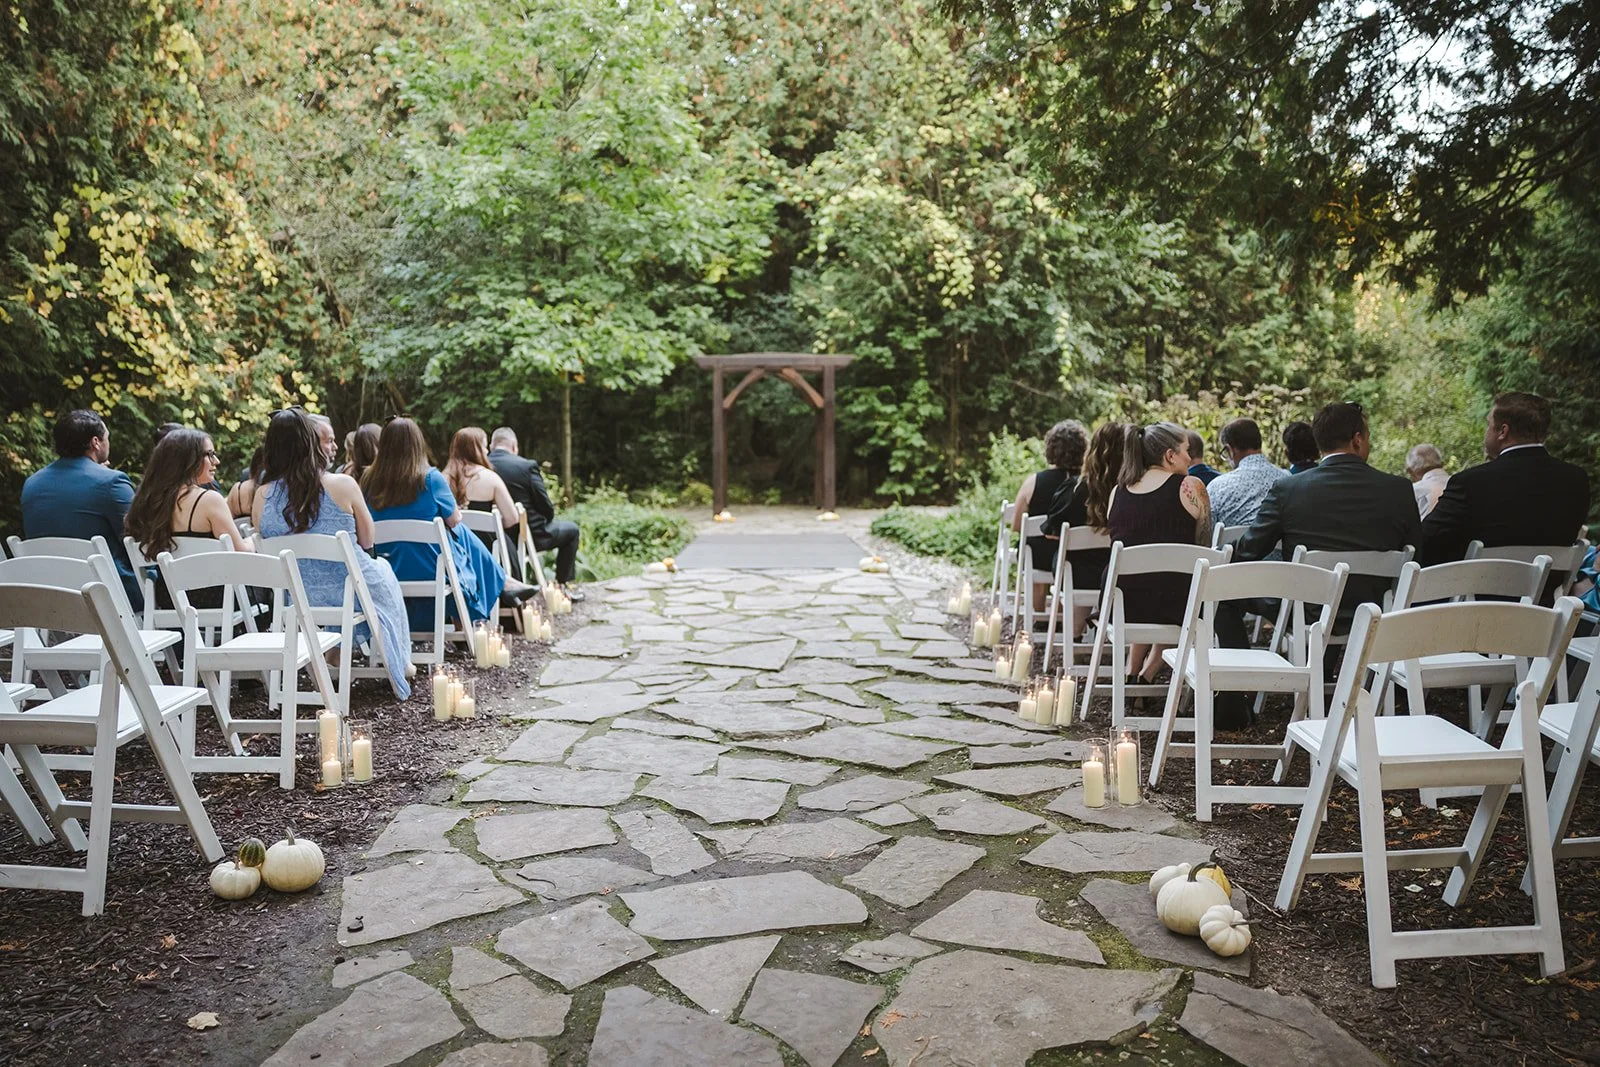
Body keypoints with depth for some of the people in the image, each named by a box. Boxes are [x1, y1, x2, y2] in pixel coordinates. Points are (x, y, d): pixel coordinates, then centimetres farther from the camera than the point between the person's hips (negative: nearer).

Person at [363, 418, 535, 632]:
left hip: (390, 570, 5)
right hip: (432, 570, -5)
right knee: (461, 532, 24)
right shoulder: (430, 478, -16)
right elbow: (454, 520, -5)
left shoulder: (368, 481, -4)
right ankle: (503, 585, 33)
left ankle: (505, 584, 31)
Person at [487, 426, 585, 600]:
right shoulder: (527, 466, -18)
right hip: (528, 534, -5)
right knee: (571, 529, 21)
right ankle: (563, 584, 23)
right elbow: (545, 506, -13)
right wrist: (548, 518, 9)